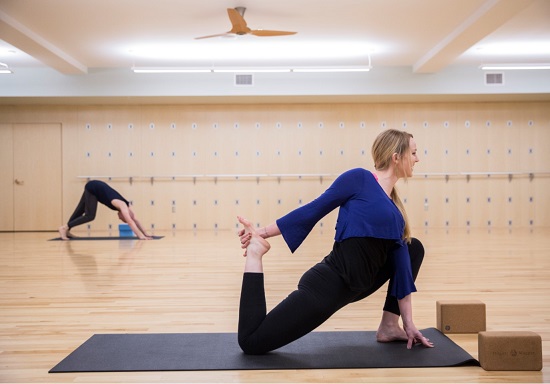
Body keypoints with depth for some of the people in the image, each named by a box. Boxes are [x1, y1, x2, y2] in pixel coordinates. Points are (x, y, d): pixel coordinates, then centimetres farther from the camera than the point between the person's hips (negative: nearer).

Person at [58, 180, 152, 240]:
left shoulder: (126, 206, -4)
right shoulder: (122, 206, -26)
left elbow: (135, 220, 1)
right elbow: (130, 222, -35)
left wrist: (145, 234, -2)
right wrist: (140, 236, -39)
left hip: (96, 187, 9)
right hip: (92, 188, -9)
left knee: (81, 210, 16)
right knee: (90, 216, -13)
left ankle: (66, 230, 27)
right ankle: (64, 228, -7)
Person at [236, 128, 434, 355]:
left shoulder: (395, 212, 14)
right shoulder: (359, 179, -7)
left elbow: (402, 268, 13)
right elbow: (312, 211, -6)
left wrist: (408, 323, 13)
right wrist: (263, 233, -5)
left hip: (356, 286, 8)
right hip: (330, 283, -8)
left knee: (414, 248, 17)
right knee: (251, 342, -14)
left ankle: (389, 327, 15)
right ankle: (255, 252, 3)